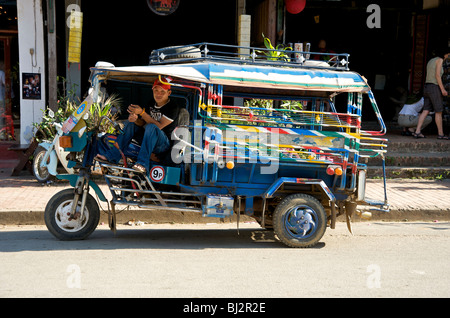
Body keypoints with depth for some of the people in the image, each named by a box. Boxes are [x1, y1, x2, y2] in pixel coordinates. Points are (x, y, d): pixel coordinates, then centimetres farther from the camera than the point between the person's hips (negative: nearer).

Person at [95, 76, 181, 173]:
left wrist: (142, 112, -24)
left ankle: (142, 163, -44)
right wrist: (135, 119, -14)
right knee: (131, 124, -3)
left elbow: (159, 126, -20)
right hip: (149, 139, 7)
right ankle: (112, 155, -11)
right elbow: (142, 123, 10)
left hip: (165, 144, -7)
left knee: (151, 127, -33)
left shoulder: (173, 107, -11)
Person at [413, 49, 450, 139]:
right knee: (439, 111, 1)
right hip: (434, 88, -8)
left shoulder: (430, 61, 20)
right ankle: (440, 134, 8)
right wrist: (442, 89, -15)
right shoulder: (440, 59, -6)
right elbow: (437, 75, -16)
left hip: (427, 87, 8)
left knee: (426, 111, 3)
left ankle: (417, 132, -7)